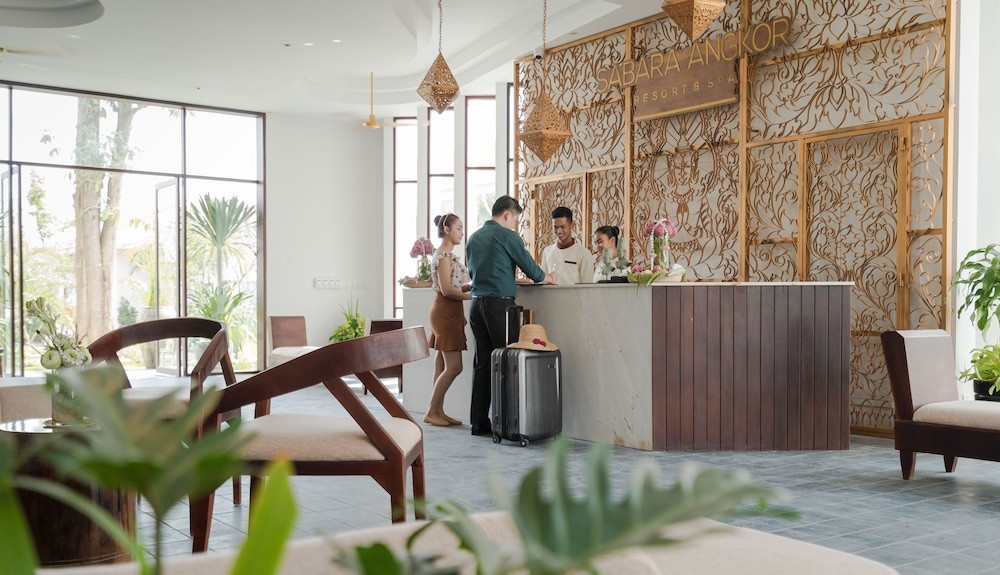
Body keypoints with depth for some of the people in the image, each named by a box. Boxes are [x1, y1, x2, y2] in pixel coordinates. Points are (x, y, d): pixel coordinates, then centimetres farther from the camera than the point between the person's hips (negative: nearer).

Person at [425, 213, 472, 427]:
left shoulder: (447, 254, 16)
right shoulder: (444, 255, -13)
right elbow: (447, 290, -18)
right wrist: (475, 296, -15)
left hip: (449, 312, 10)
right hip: (446, 312, -10)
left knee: (443, 365, 9)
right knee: (454, 367, -8)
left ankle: (438, 411, 13)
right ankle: (431, 412, -1)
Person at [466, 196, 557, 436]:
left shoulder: (474, 237, 14)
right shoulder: (507, 235, -6)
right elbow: (529, 265, -2)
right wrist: (546, 277, 19)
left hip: (476, 302, 7)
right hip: (499, 303, -7)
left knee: (482, 362, 8)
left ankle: (479, 421, 10)